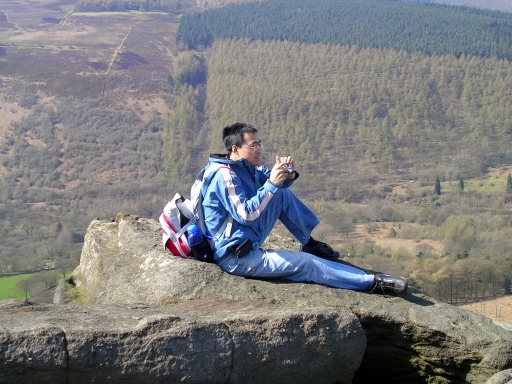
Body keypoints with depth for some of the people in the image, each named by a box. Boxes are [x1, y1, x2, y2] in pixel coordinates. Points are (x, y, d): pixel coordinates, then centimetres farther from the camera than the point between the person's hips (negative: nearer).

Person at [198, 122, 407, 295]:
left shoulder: (244, 167, 6)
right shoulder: (224, 175, -21)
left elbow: (279, 186, 10)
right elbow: (246, 214, -28)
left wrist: (288, 175, -13)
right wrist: (272, 184, -29)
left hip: (248, 241, 9)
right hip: (236, 257, -9)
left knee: (282, 195, 6)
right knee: (305, 263, -12)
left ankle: (310, 243, 15)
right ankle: (372, 282, -7)